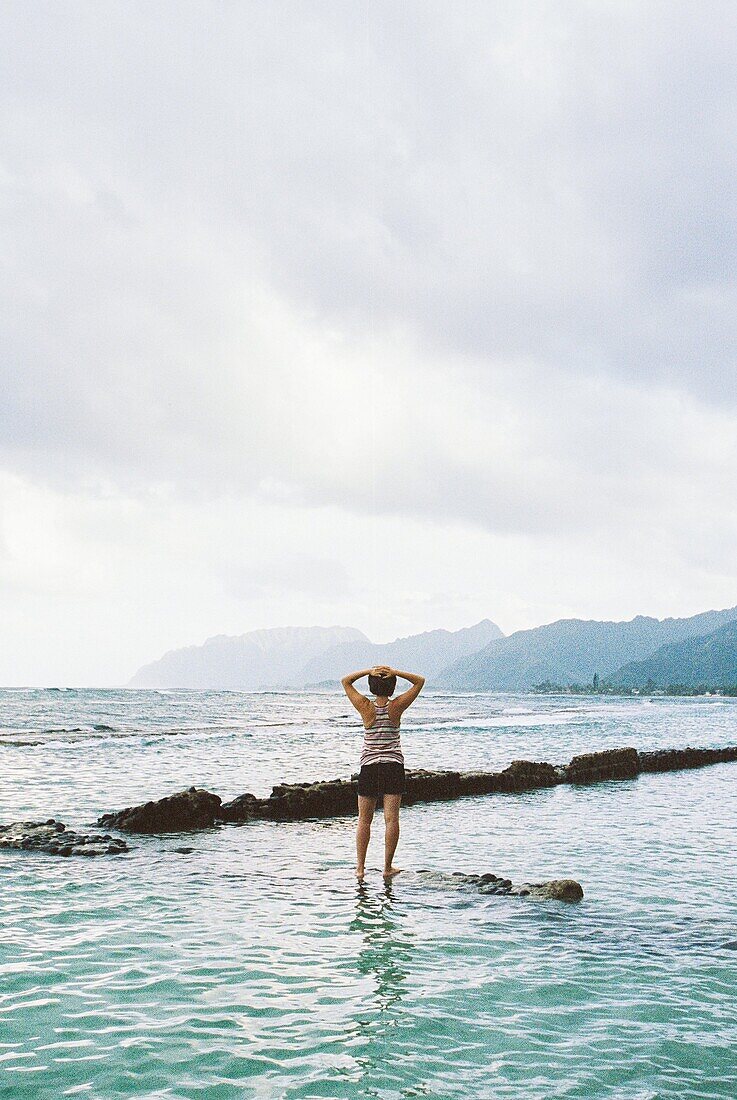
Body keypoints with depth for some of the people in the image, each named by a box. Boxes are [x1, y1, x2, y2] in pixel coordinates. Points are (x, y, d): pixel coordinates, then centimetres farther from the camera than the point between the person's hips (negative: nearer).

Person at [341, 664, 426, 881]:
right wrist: (395, 672, -10)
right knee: (391, 818, 0)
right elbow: (420, 681, 3)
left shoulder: (366, 707, -7)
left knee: (364, 820, 8)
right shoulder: (396, 707, -7)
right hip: (394, 766, 0)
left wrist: (368, 671, -7)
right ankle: (388, 867, -1)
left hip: (369, 766, 0)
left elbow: (345, 681, 5)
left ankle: (360, 867, 8)